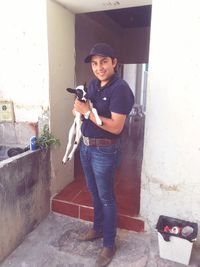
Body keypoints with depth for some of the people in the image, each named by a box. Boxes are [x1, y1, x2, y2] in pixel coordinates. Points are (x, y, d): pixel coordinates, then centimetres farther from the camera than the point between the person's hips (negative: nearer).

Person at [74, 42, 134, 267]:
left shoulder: (120, 88, -18)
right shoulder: (92, 84, 7)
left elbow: (116, 127, -25)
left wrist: (87, 112, -22)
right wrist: (79, 107, -5)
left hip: (104, 151, -8)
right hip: (86, 146, 8)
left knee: (106, 198, 7)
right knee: (94, 192, 22)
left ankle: (109, 245, 28)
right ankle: (98, 229, 45)